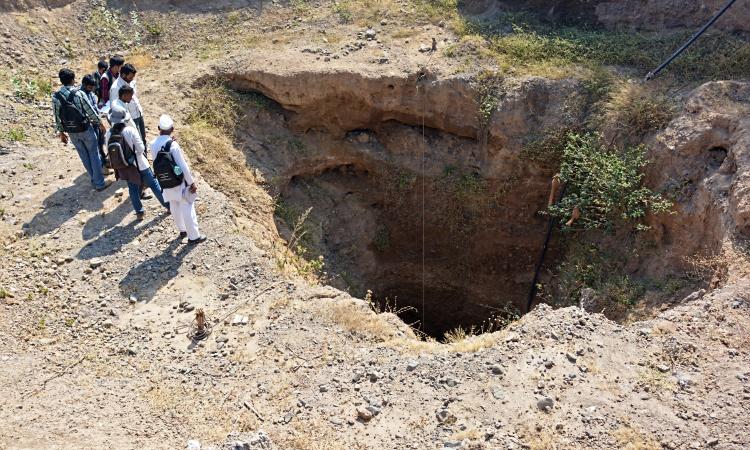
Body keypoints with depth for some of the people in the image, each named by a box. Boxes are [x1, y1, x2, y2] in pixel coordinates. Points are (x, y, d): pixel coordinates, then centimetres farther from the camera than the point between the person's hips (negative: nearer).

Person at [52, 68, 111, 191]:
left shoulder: (55, 96, -5)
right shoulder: (78, 93, -18)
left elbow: (57, 117, 1)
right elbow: (90, 111, -11)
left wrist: (61, 132, 13)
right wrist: (100, 123, 4)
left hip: (71, 132, 4)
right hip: (85, 129, -4)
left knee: (84, 156, 16)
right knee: (94, 154, 6)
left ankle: (94, 179, 28)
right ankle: (100, 183, 10)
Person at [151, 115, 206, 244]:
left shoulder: (153, 145, -7)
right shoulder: (173, 145, -25)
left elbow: (157, 162, 5)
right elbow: (183, 166, -21)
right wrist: (192, 183, -10)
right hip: (179, 183, -6)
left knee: (174, 207, 23)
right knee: (187, 209, 7)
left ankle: (182, 230, 39)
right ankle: (193, 236, 15)